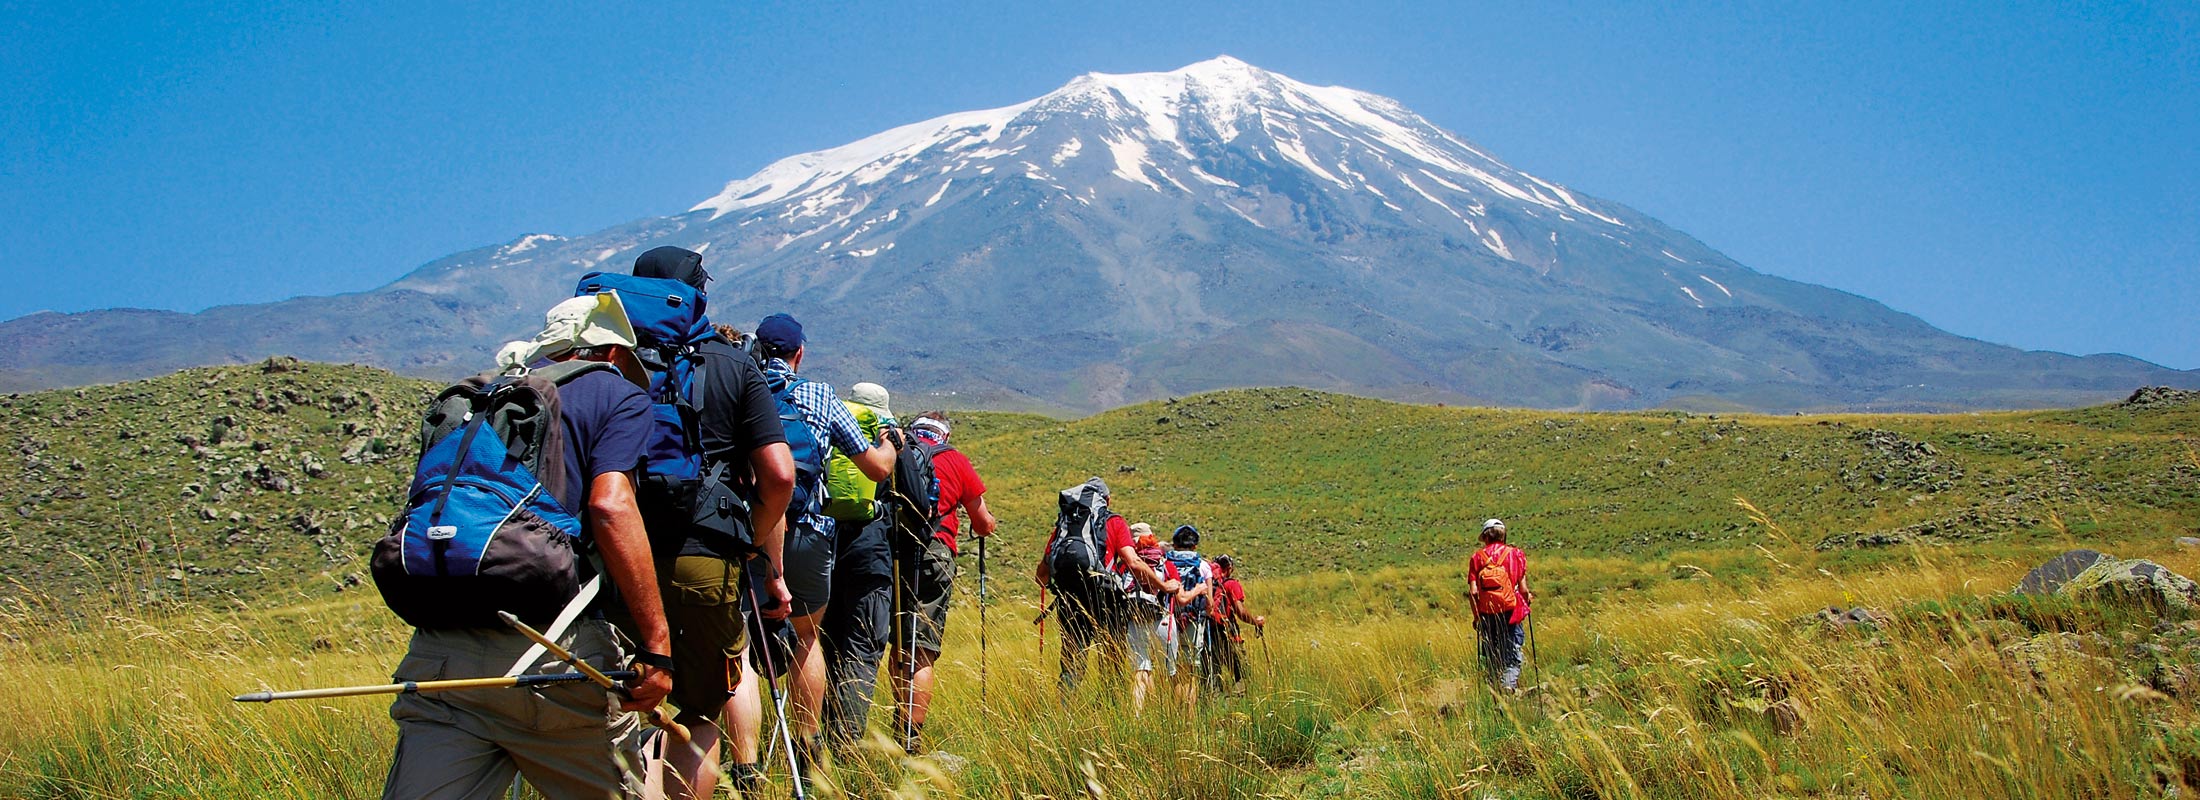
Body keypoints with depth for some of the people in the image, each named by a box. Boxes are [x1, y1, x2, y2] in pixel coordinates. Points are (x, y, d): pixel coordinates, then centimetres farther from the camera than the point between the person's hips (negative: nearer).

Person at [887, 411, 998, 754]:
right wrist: (985, 523, 39)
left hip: (886, 552, 3)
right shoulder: (956, 460, 11)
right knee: (922, 652, -5)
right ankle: (911, 741, -12)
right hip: (931, 553, -3)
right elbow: (985, 525, 17)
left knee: (899, 646, 17)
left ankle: (901, 726, 20)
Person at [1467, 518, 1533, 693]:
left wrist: (1476, 615, 7)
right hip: (1511, 610, -1)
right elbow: (1523, 588, -2)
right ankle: (1509, 684, -21)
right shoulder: (1516, 554, 2)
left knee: (1491, 657, 13)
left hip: (1486, 613, 1)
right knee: (1512, 657, 1)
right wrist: (1528, 597, 19)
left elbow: (1473, 592, -4)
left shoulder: (1476, 557, 3)